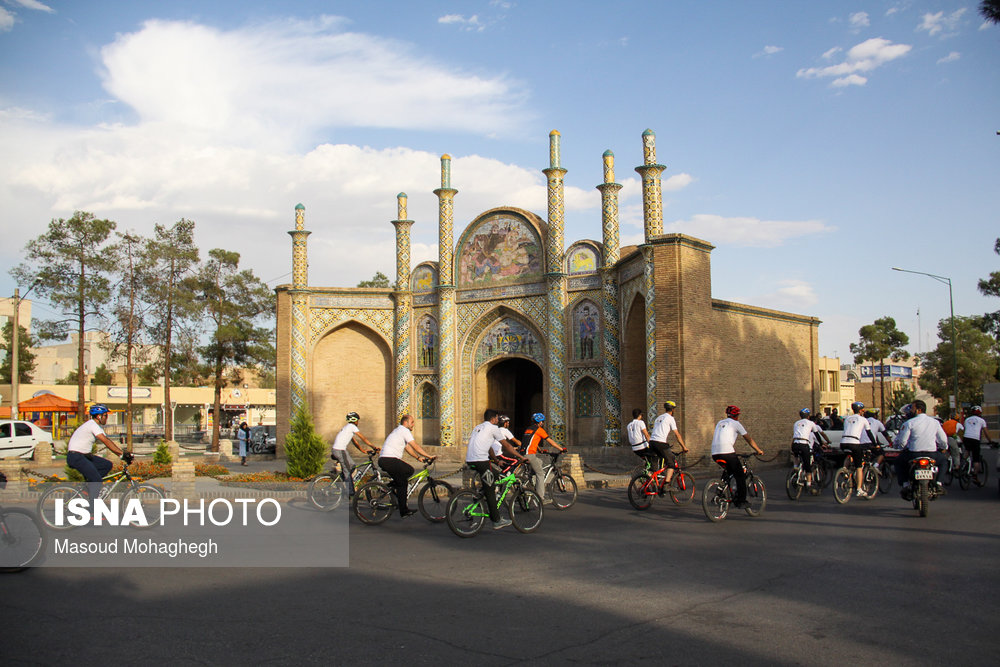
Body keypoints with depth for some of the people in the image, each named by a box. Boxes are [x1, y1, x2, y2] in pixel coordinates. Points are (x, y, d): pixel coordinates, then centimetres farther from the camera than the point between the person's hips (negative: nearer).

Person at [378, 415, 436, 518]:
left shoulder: (399, 431, 25)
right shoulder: (404, 430, -7)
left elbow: (407, 447, 27)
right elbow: (415, 446, -12)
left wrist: (418, 457, 18)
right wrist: (428, 456, -9)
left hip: (383, 460, 10)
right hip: (389, 460, -10)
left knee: (402, 482, 12)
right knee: (410, 470, -12)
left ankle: (403, 511, 11)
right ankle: (394, 488, -3)